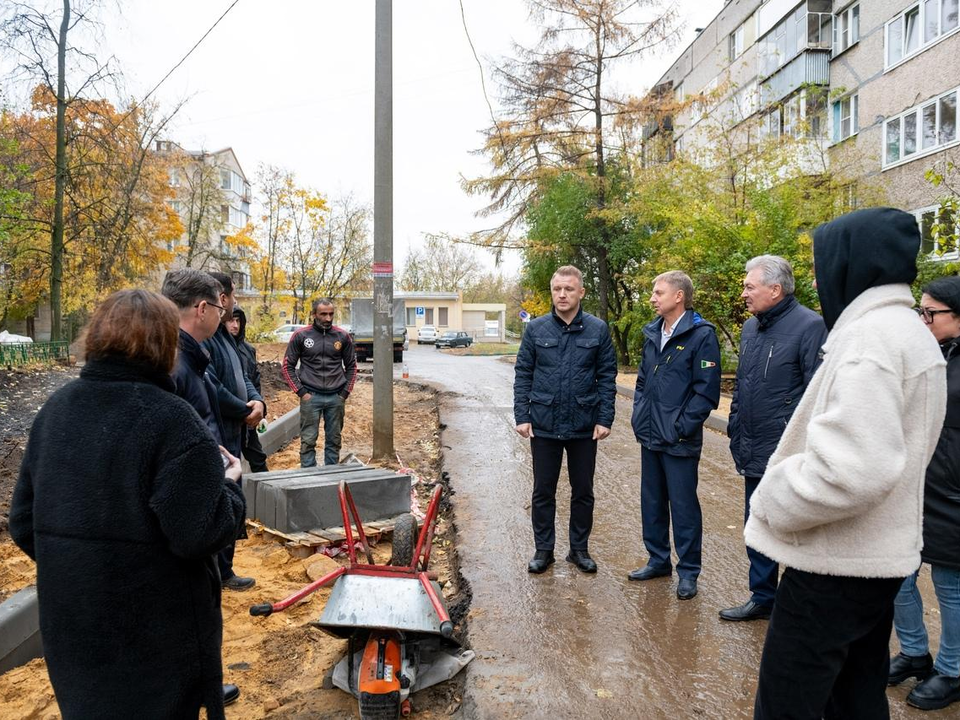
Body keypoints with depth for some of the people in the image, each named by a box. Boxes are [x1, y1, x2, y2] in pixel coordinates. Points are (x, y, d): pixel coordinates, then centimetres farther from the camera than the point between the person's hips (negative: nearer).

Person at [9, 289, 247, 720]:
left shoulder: (56, 409, 0)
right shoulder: (170, 419, -21)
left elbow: (24, 523, 7)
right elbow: (201, 534, -24)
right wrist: (230, 484, -7)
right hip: (156, 631, -6)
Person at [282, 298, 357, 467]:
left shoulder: (343, 336, 4)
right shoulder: (300, 336, 0)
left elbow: (351, 366, 12)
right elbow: (287, 366, 4)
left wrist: (345, 393, 3)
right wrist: (301, 391, -4)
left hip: (336, 397, 2)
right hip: (311, 397, -2)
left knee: (334, 440, 9)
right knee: (308, 441, 0)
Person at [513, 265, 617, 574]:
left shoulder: (598, 329, -2)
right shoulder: (536, 329, -1)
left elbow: (607, 377, 0)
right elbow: (523, 375, 2)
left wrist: (605, 419, -6)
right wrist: (522, 416, -5)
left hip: (584, 426, 0)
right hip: (543, 425, 0)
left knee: (583, 491, 13)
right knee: (543, 491, 10)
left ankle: (579, 549, 29)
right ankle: (543, 549, 25)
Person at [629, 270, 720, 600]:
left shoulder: (701, 335, -12)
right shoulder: (652, 333, 10)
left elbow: (706, 391, -15)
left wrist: (681, 427, -16)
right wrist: (639, 416, 8)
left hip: (679, 442, -7)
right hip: (650, 437, 7)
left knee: (683, 506, 4)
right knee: (652, 502, 16)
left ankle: (688, 572, 19)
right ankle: (658, 560, 32)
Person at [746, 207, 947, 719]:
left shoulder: (870, 335, -20)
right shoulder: (910, 332, 13)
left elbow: (853, 468, -31)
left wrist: (774, 503, -16)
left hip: (836, 563, -10)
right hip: (877, 554, 10)